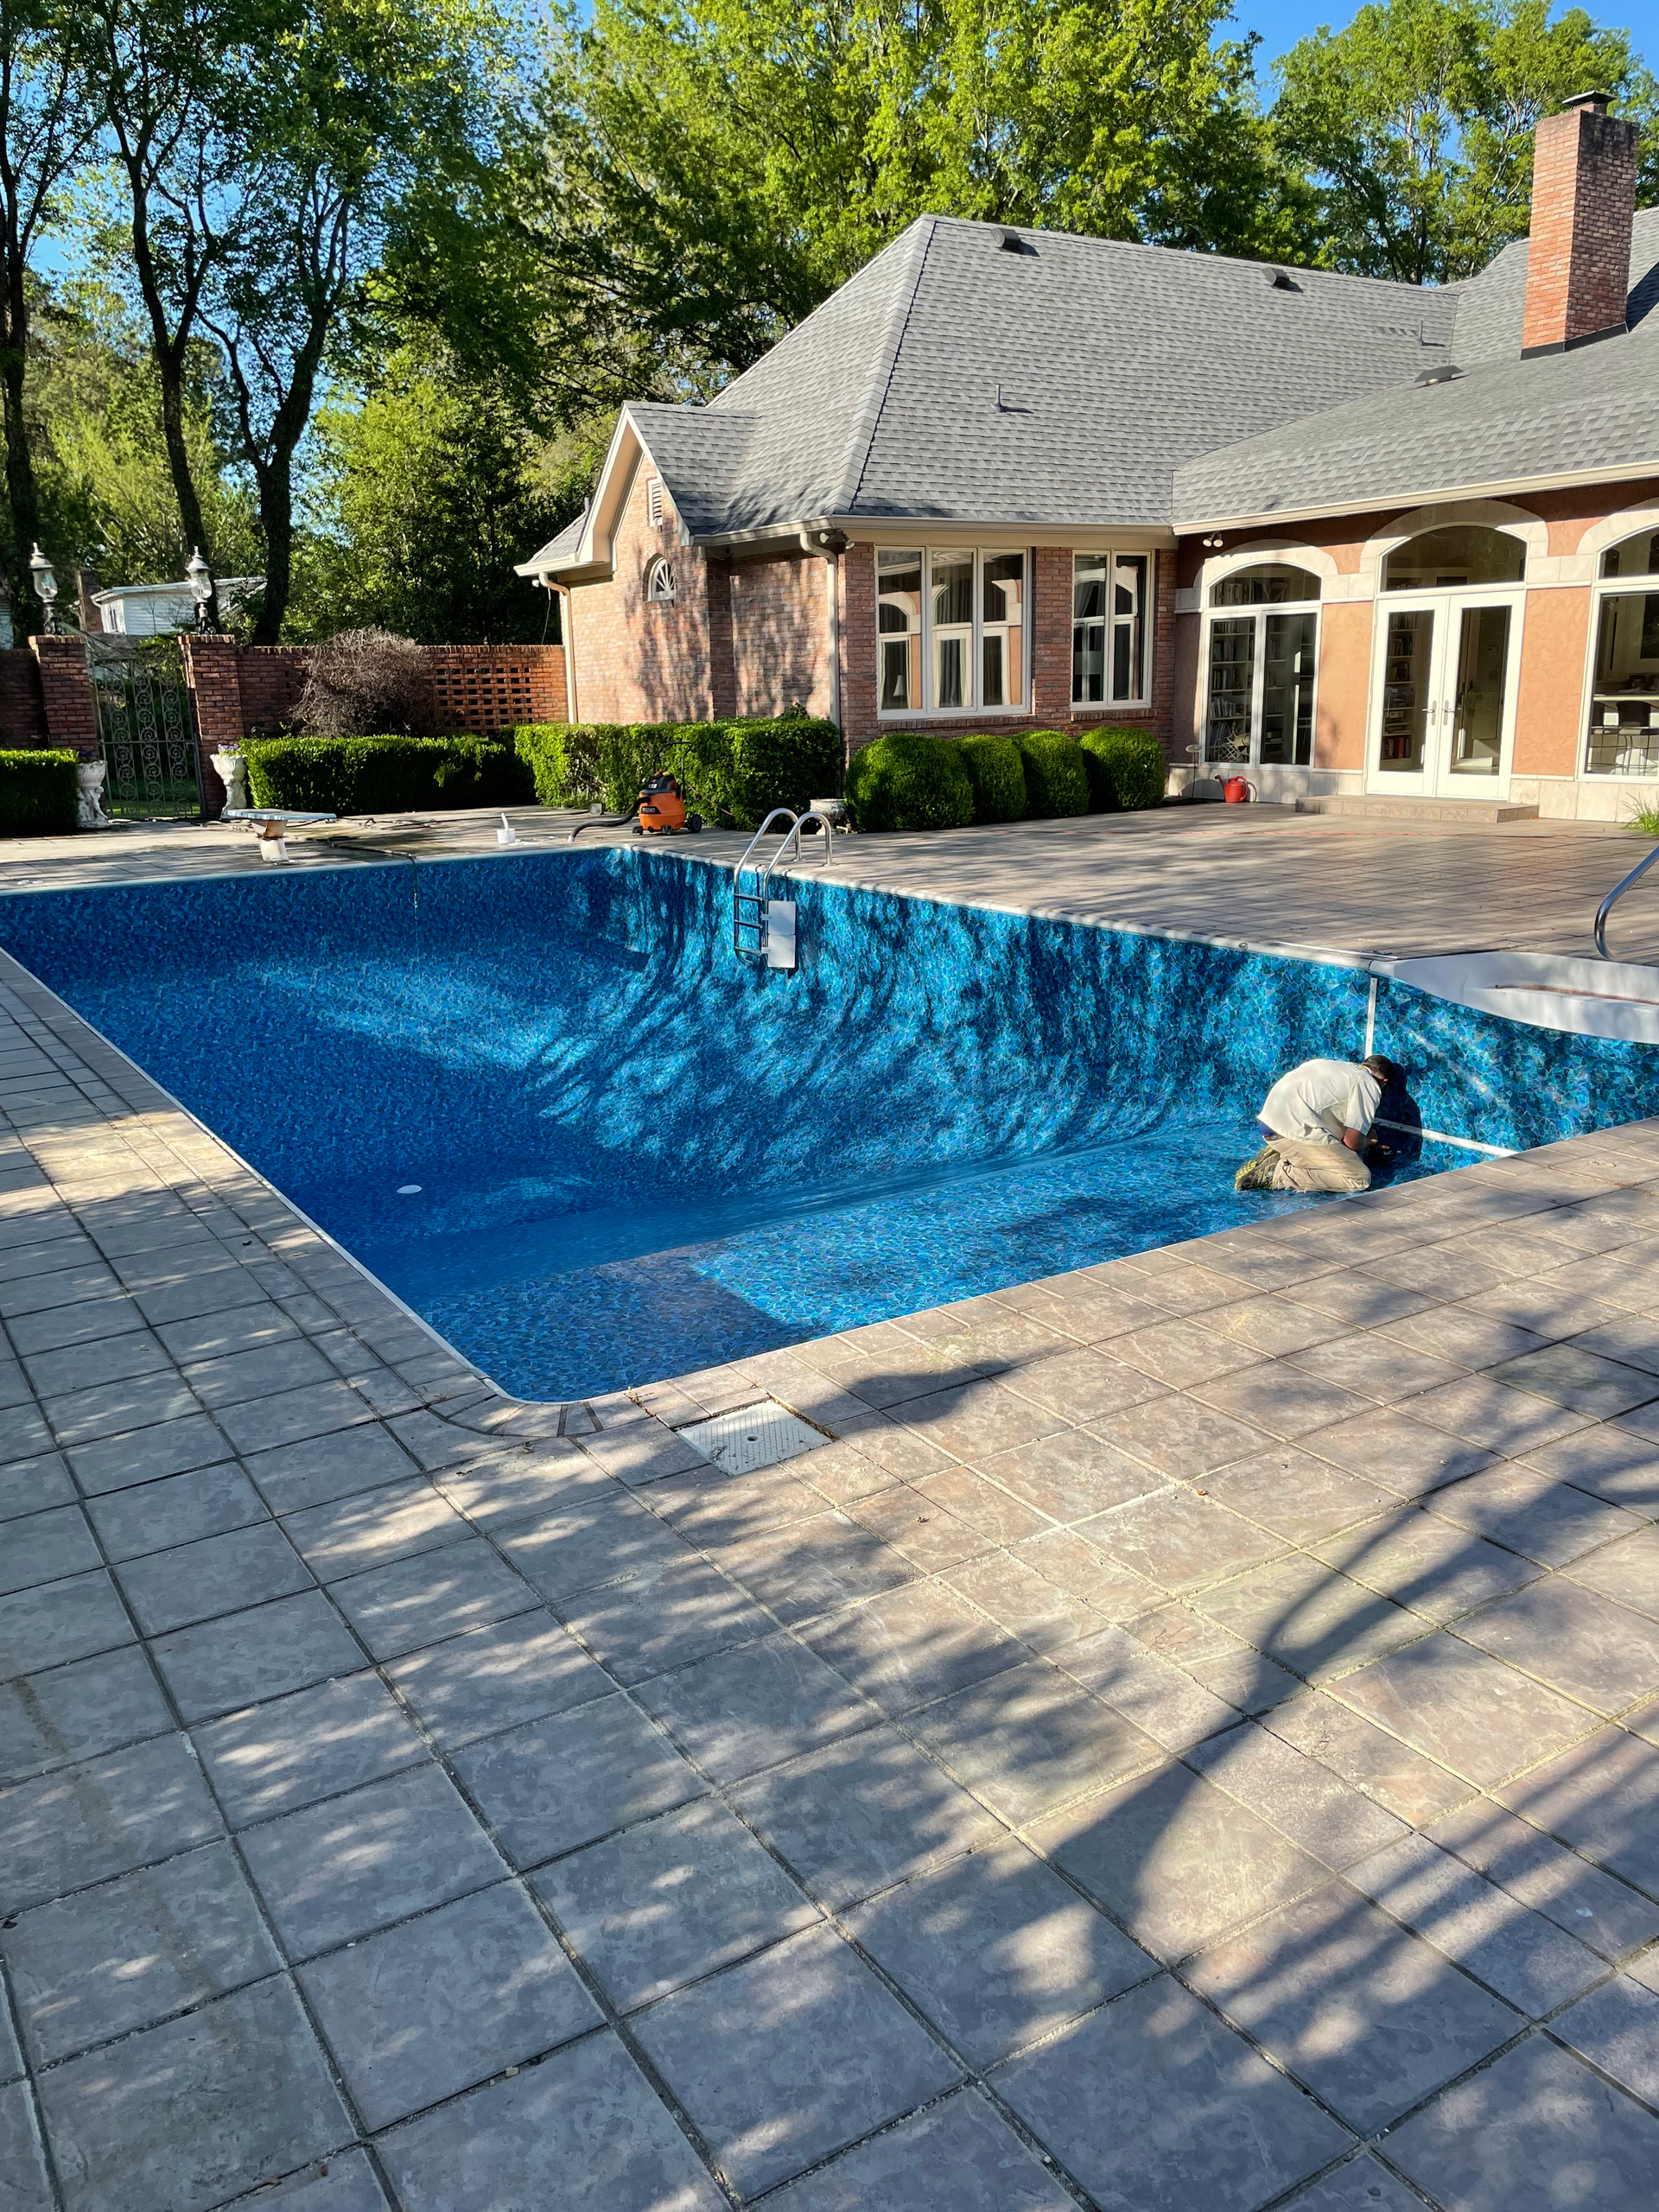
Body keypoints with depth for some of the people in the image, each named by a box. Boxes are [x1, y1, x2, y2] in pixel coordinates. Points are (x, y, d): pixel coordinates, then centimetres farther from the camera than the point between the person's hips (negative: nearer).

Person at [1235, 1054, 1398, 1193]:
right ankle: (1279, 1175, -13)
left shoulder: (1341, 1066, 25)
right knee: (1360, 1179, -9)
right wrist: (1369, 1143, 18)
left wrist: (1371, 1148, 37)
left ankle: (1278, 1156, 8)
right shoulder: (1369, 1087, 0)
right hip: (1294, 1129, -10)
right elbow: (1351, 1142, -4)